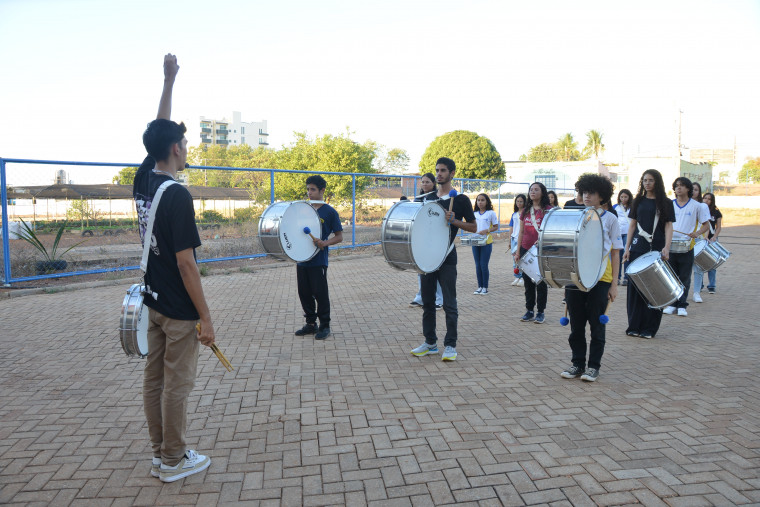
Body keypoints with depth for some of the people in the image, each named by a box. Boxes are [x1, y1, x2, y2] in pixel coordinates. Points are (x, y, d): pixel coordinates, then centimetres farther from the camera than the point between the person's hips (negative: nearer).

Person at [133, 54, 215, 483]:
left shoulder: (143, 181, 3)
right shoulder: (176, 195, -20)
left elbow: (158, 130, 17)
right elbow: (185, 262, -21)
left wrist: (169, 80, 22)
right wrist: (206, 317, -16)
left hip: (155, 302, 8)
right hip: (179, 308, -8)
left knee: (154, 379, 14)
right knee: (177, 384, 4)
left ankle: (161, 455, 28)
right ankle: (174, 461, 17)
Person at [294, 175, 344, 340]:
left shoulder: (330, 212, -6)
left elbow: (339, 236, -5)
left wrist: (325, 243, -23)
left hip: (318, 261, -6)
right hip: (302, 260, 6)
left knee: (320, 294, 1)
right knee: (304, 293, 12)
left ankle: (324, 326, 14)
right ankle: (311, 323, 25)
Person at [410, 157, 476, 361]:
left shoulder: (460, 199, -2)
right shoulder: (428, 198, 12)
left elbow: (473, 227, -1)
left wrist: (453, 221, -16)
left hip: (447, 258, -5)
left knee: (449, 304, -2)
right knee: (427, 301, 10)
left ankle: (450, 345, 8)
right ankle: (430, 343, 20)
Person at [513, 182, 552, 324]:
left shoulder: (548, 210, -2)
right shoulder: (525, 211, 12)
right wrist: (518, 251, 9)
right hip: (526, 250, 4)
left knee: (541, 282, 2)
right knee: (528, 282, 8)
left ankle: (540, 312, 11)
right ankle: (529, 311, 17)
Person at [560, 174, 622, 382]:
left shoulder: (610, 219, 0)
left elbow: (615, 253, 0)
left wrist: (614, 283, -5)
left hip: (600, 278, -3)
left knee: (596, 324, 4)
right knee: (576, 324, 8)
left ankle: (594, 365, 15)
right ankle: (577, 363, 20)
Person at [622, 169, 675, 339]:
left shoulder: (665, 203, 4)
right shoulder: (638, 201, 10)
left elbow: (669, 226, -2)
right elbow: (632, 225, 11)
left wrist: (666, 247, -16)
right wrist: (627, 248, 3)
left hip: (657, 250, -2)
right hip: (638, 249, 2)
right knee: (635, 287, 1)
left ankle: (649, 328, 10)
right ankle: (634, 326, 10)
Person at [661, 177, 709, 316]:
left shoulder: (696, 206, 2)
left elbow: (706, 224, 6)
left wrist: (697, 233, -13)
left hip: (687, 247, -2)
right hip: (670, 246, 2)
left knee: (685, 278, 4)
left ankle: (682, 305, 13)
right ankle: (672, 304, 16)